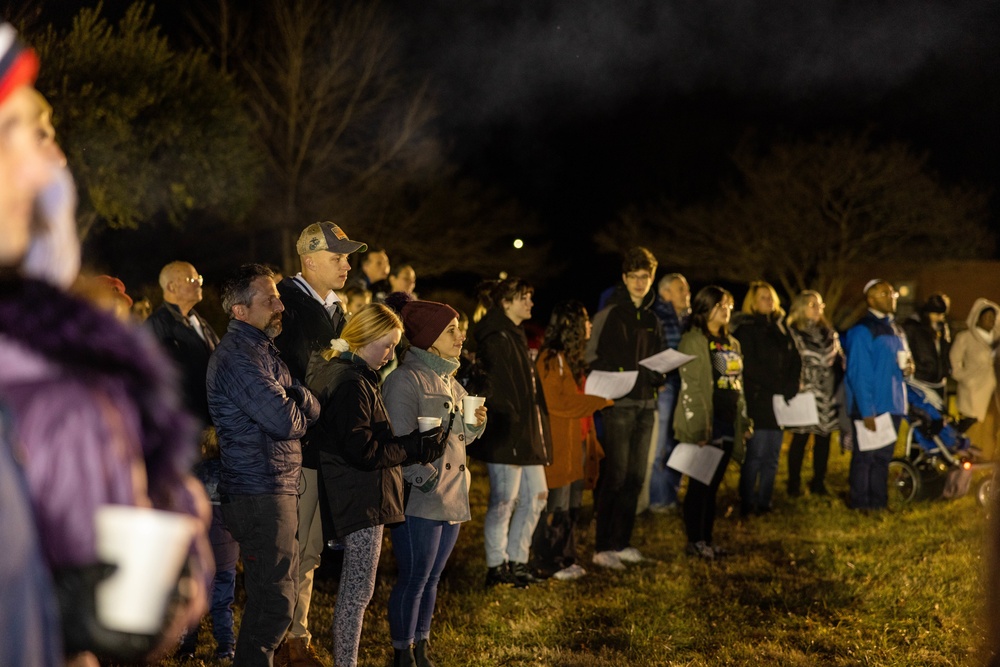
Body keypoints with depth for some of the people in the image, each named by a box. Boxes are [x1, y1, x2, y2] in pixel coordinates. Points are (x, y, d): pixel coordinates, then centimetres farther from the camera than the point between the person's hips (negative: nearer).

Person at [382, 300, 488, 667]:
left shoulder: (449, 380, 16)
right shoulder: (406, 379, -12)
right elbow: (400, 441, -19)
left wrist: (475, 424, 3)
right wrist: (425, 479, -23)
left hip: (451, 498, 8)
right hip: (420, 499, -8)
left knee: (431, 579, 14)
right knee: (413, 580, -3)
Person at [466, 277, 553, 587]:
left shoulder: (517, 337, 18)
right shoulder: (496, 340, -14)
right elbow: (494, 390, -21)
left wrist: (538, 431, 18)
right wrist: (509, 427, -23)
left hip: (526, 434, 10)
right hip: (505, 436, -10)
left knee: (536, 496, 12)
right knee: (504, 501, -3)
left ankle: (515, 561, 20)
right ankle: (497, 567, 6)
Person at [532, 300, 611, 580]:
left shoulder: (572, 358, 17)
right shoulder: (551, 359, -13)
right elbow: (556, 403, -20)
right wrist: (599, 401, -15)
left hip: (578, 440, 9)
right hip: (559, 444, -9)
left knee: (573, 505, 12)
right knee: (557, 506, -5)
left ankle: (566, 558, 19)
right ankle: (549, 562, 2)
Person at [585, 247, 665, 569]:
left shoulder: (652, 319, 15)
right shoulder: (609, 314, -5)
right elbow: (593, 360, -8)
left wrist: (658, 376, 0)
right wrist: (618, 377, -21)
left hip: (646, 405, 7)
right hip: (618, 405, -7)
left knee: (635, 478, 9)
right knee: (615, 477, -7)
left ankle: (622, 542, 18)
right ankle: (603, 548, -3)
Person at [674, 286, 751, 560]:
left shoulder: (732, 344, 17)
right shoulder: (693, 341, -7)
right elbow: (689, 387, -12)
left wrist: (745, 420, 16)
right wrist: (698, 427, -17)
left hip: (728, 424, 7)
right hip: (705, 425, -7)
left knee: (713, 484, 10)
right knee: (700, 484, -3)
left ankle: (708, 539, 14)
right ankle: (694, 541, 3)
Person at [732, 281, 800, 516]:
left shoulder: (779, 327, 16)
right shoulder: (746, 329, -3)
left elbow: (794, 360, 12)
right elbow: (751, 366, -11)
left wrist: (790, 387, -4)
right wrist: (778, 387, -13)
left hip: (779, 400, 6)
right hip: (757, 399, -6)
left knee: (772, 456, 6)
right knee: (755, 455, -8)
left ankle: (764, 503, 11)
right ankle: (747, 505, -2)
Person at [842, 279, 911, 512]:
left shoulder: (895, 329, 13)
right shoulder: (862, 331, -13)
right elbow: (859, 374, -16)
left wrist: (907, 366, -2)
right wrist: (867, 412, -19)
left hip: (893, 405, 8)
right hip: (870, 407, -8)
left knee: (884, 457, 13)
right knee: (865, 456, -1)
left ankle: (879, 502, 20)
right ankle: (860, 504, 7)